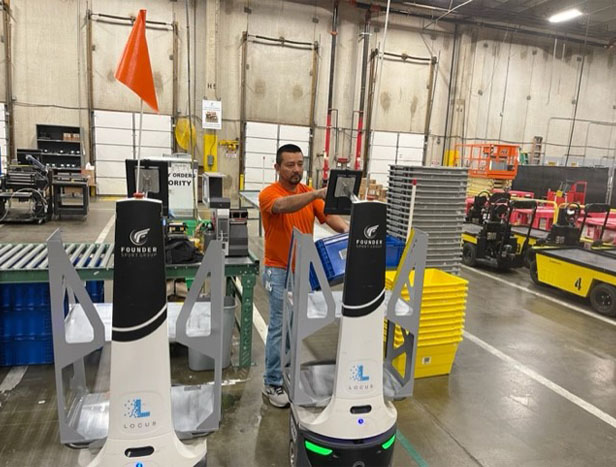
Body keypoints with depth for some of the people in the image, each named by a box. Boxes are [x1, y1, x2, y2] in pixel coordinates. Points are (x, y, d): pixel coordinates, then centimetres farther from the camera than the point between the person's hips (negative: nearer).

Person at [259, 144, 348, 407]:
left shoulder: (310, 194, 5)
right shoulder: (268, 194, -12)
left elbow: (328, 216, -9)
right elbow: (284, 205, -35)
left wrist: (347, 229, -30)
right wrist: (318, 194, -49)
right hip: (280, 272, -5)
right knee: (280, 327, 0)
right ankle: (272, 383, 14)